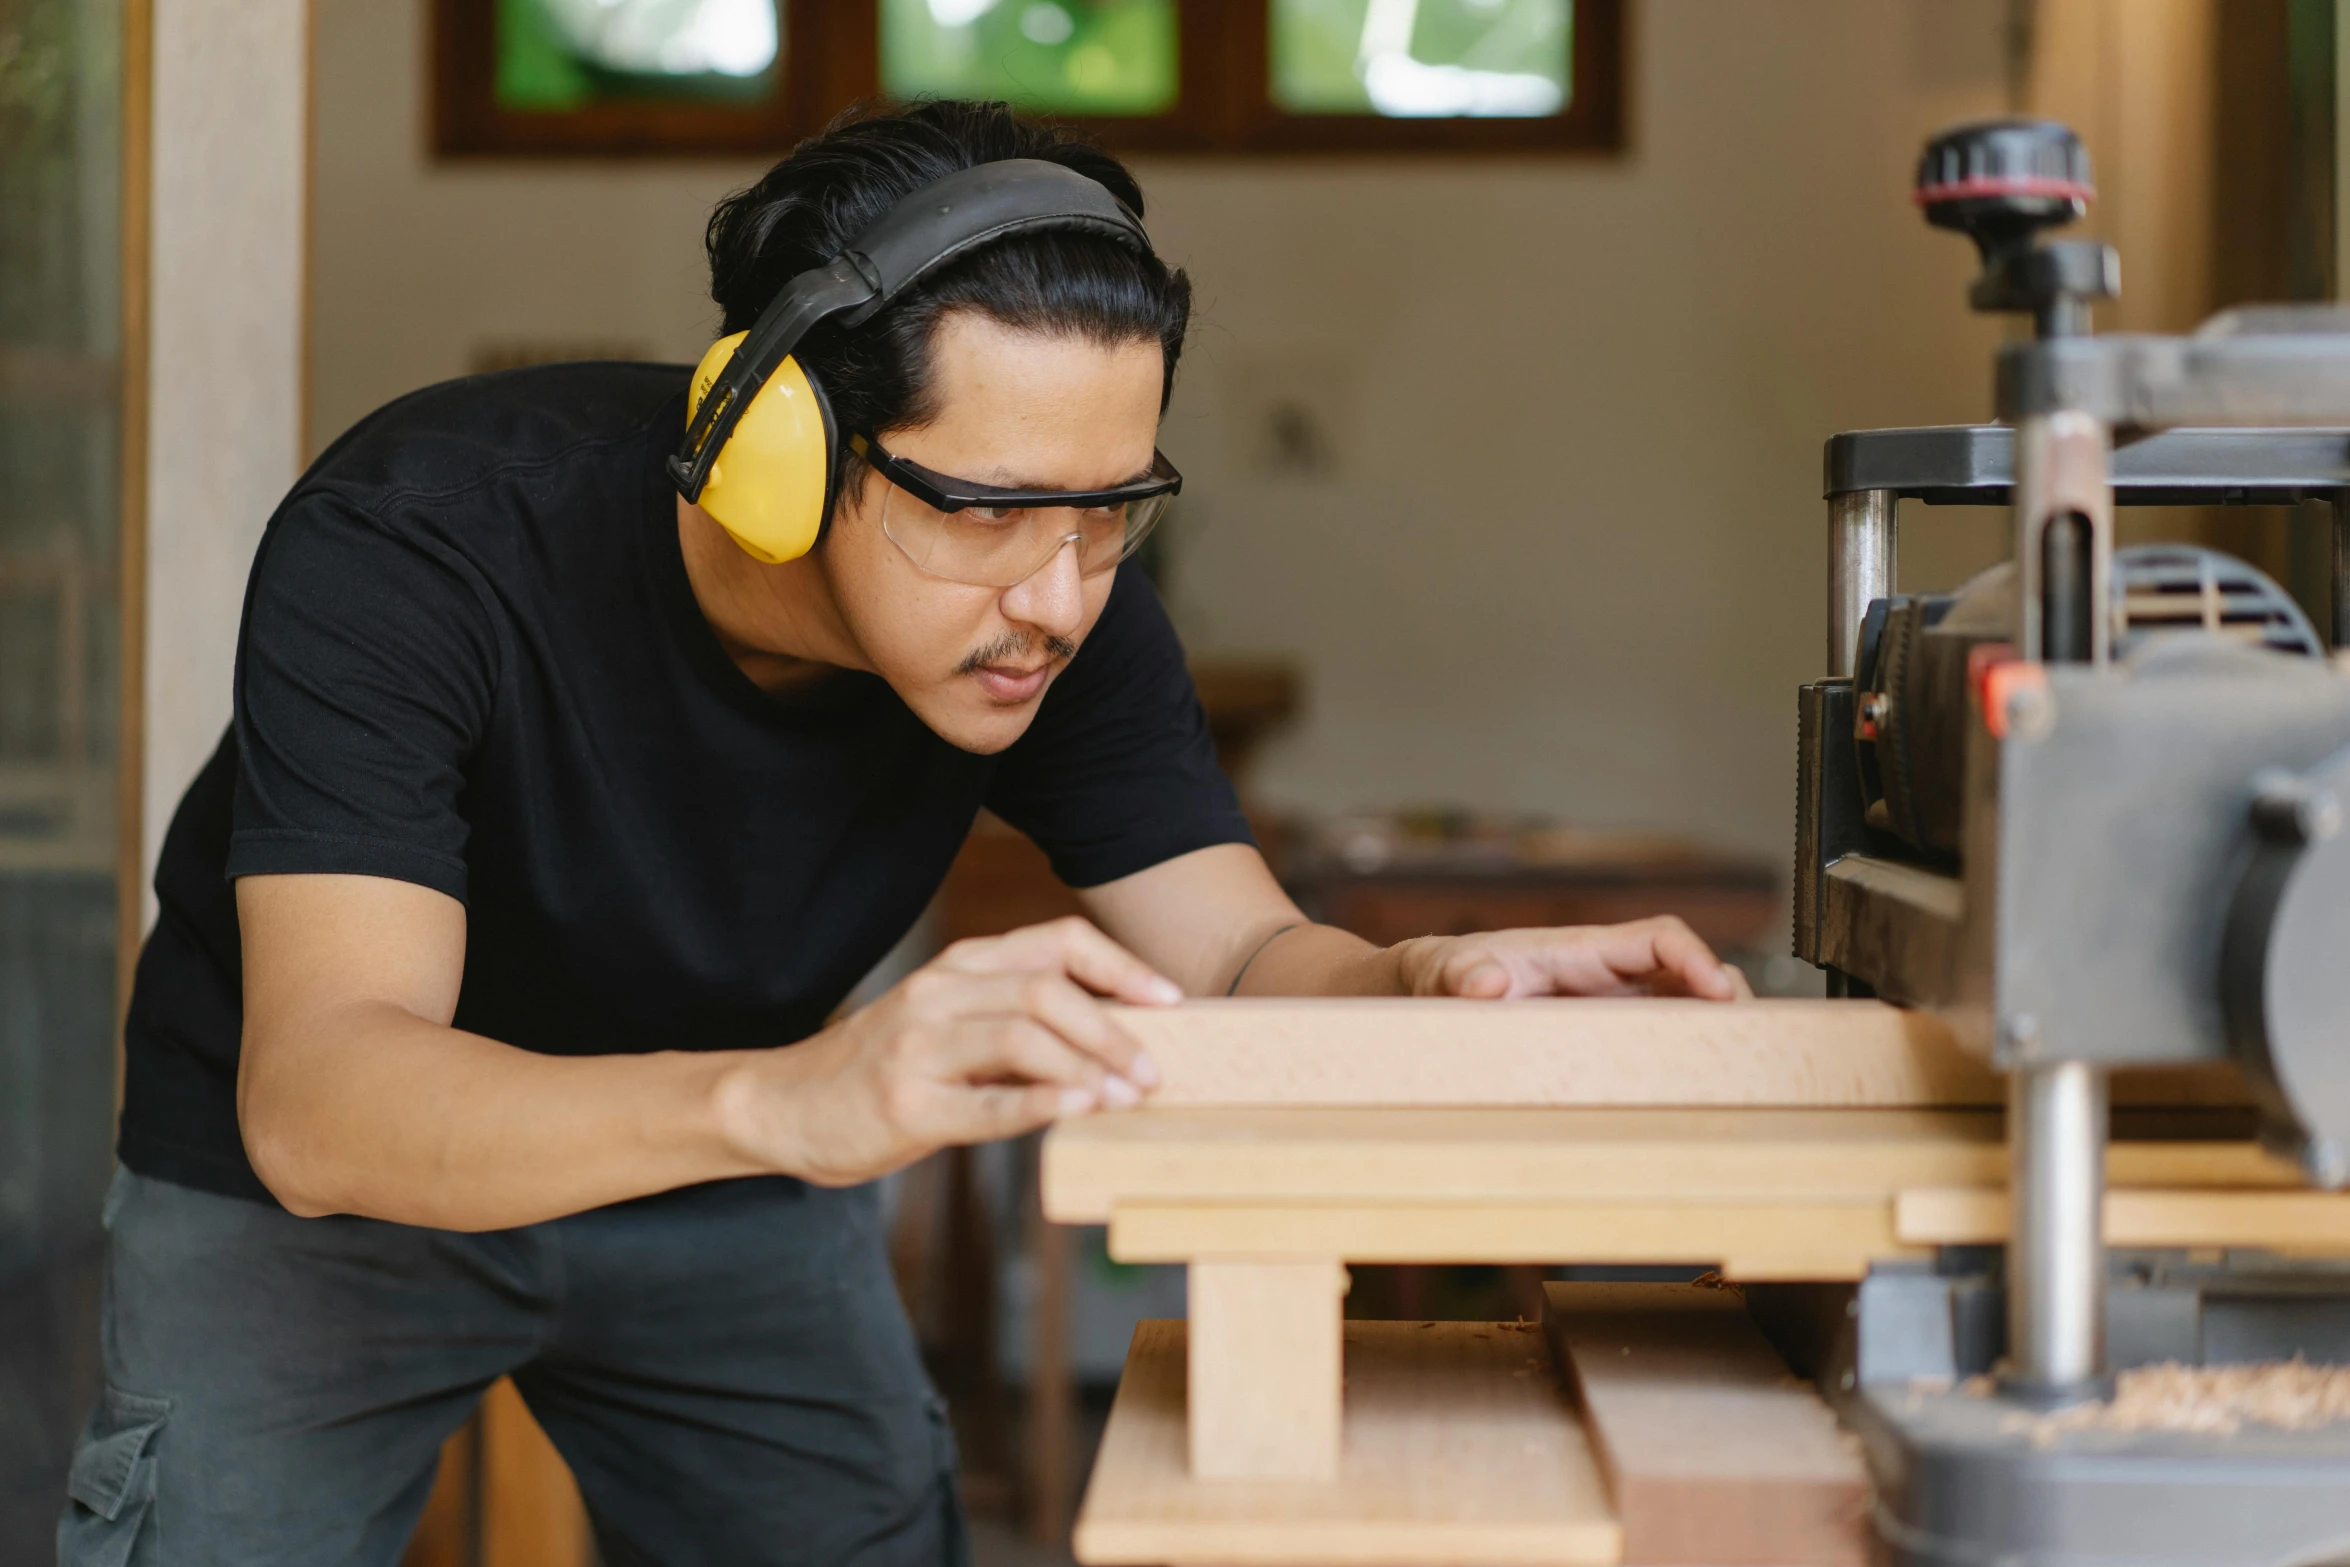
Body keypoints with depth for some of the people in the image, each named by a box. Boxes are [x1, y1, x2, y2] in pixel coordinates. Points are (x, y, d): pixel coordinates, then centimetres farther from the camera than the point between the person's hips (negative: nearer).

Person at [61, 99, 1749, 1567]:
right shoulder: (414, 542, -35)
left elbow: (1238, 955, -19)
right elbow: (316, 1094, -45)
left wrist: (1419, 983, -44)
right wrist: (783, 1097, -64)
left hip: (726, 1185, 4)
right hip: (314, 1188, -3)